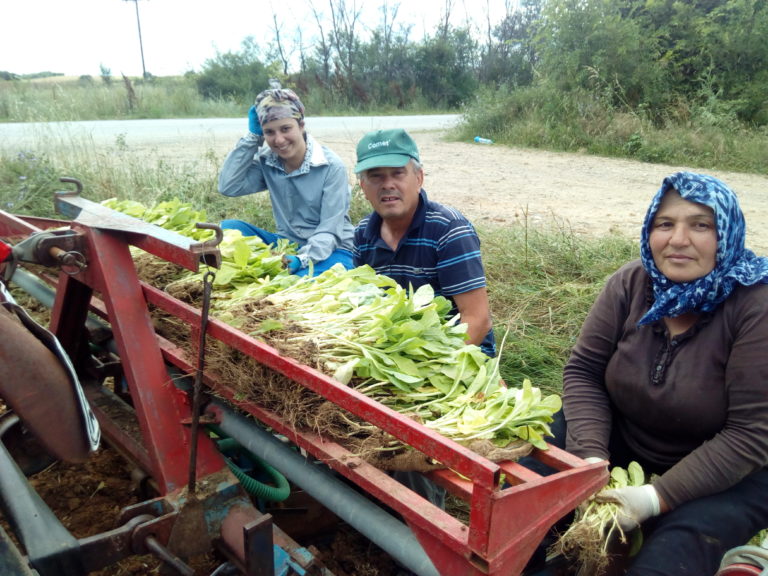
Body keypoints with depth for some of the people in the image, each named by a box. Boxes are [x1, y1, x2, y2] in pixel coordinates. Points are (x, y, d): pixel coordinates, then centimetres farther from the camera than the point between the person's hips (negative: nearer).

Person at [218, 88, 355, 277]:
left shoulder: (332, 167, -15)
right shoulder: (266, 161, 1)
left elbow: (330, 230, -18)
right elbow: (228, 187, -12)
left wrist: (303, 259, -35)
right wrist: (252, 135, -11)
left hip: (330, 250, -5)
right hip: (285, 245, 5)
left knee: (303, 277, -38)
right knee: (228, 227, -14)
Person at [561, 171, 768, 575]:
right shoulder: (631, 284, -10)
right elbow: (584, 371, -8)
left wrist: (659, 496, -28)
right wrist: (592, 457, -22)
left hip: (726, 475, -4)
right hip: (625, 448, 4)